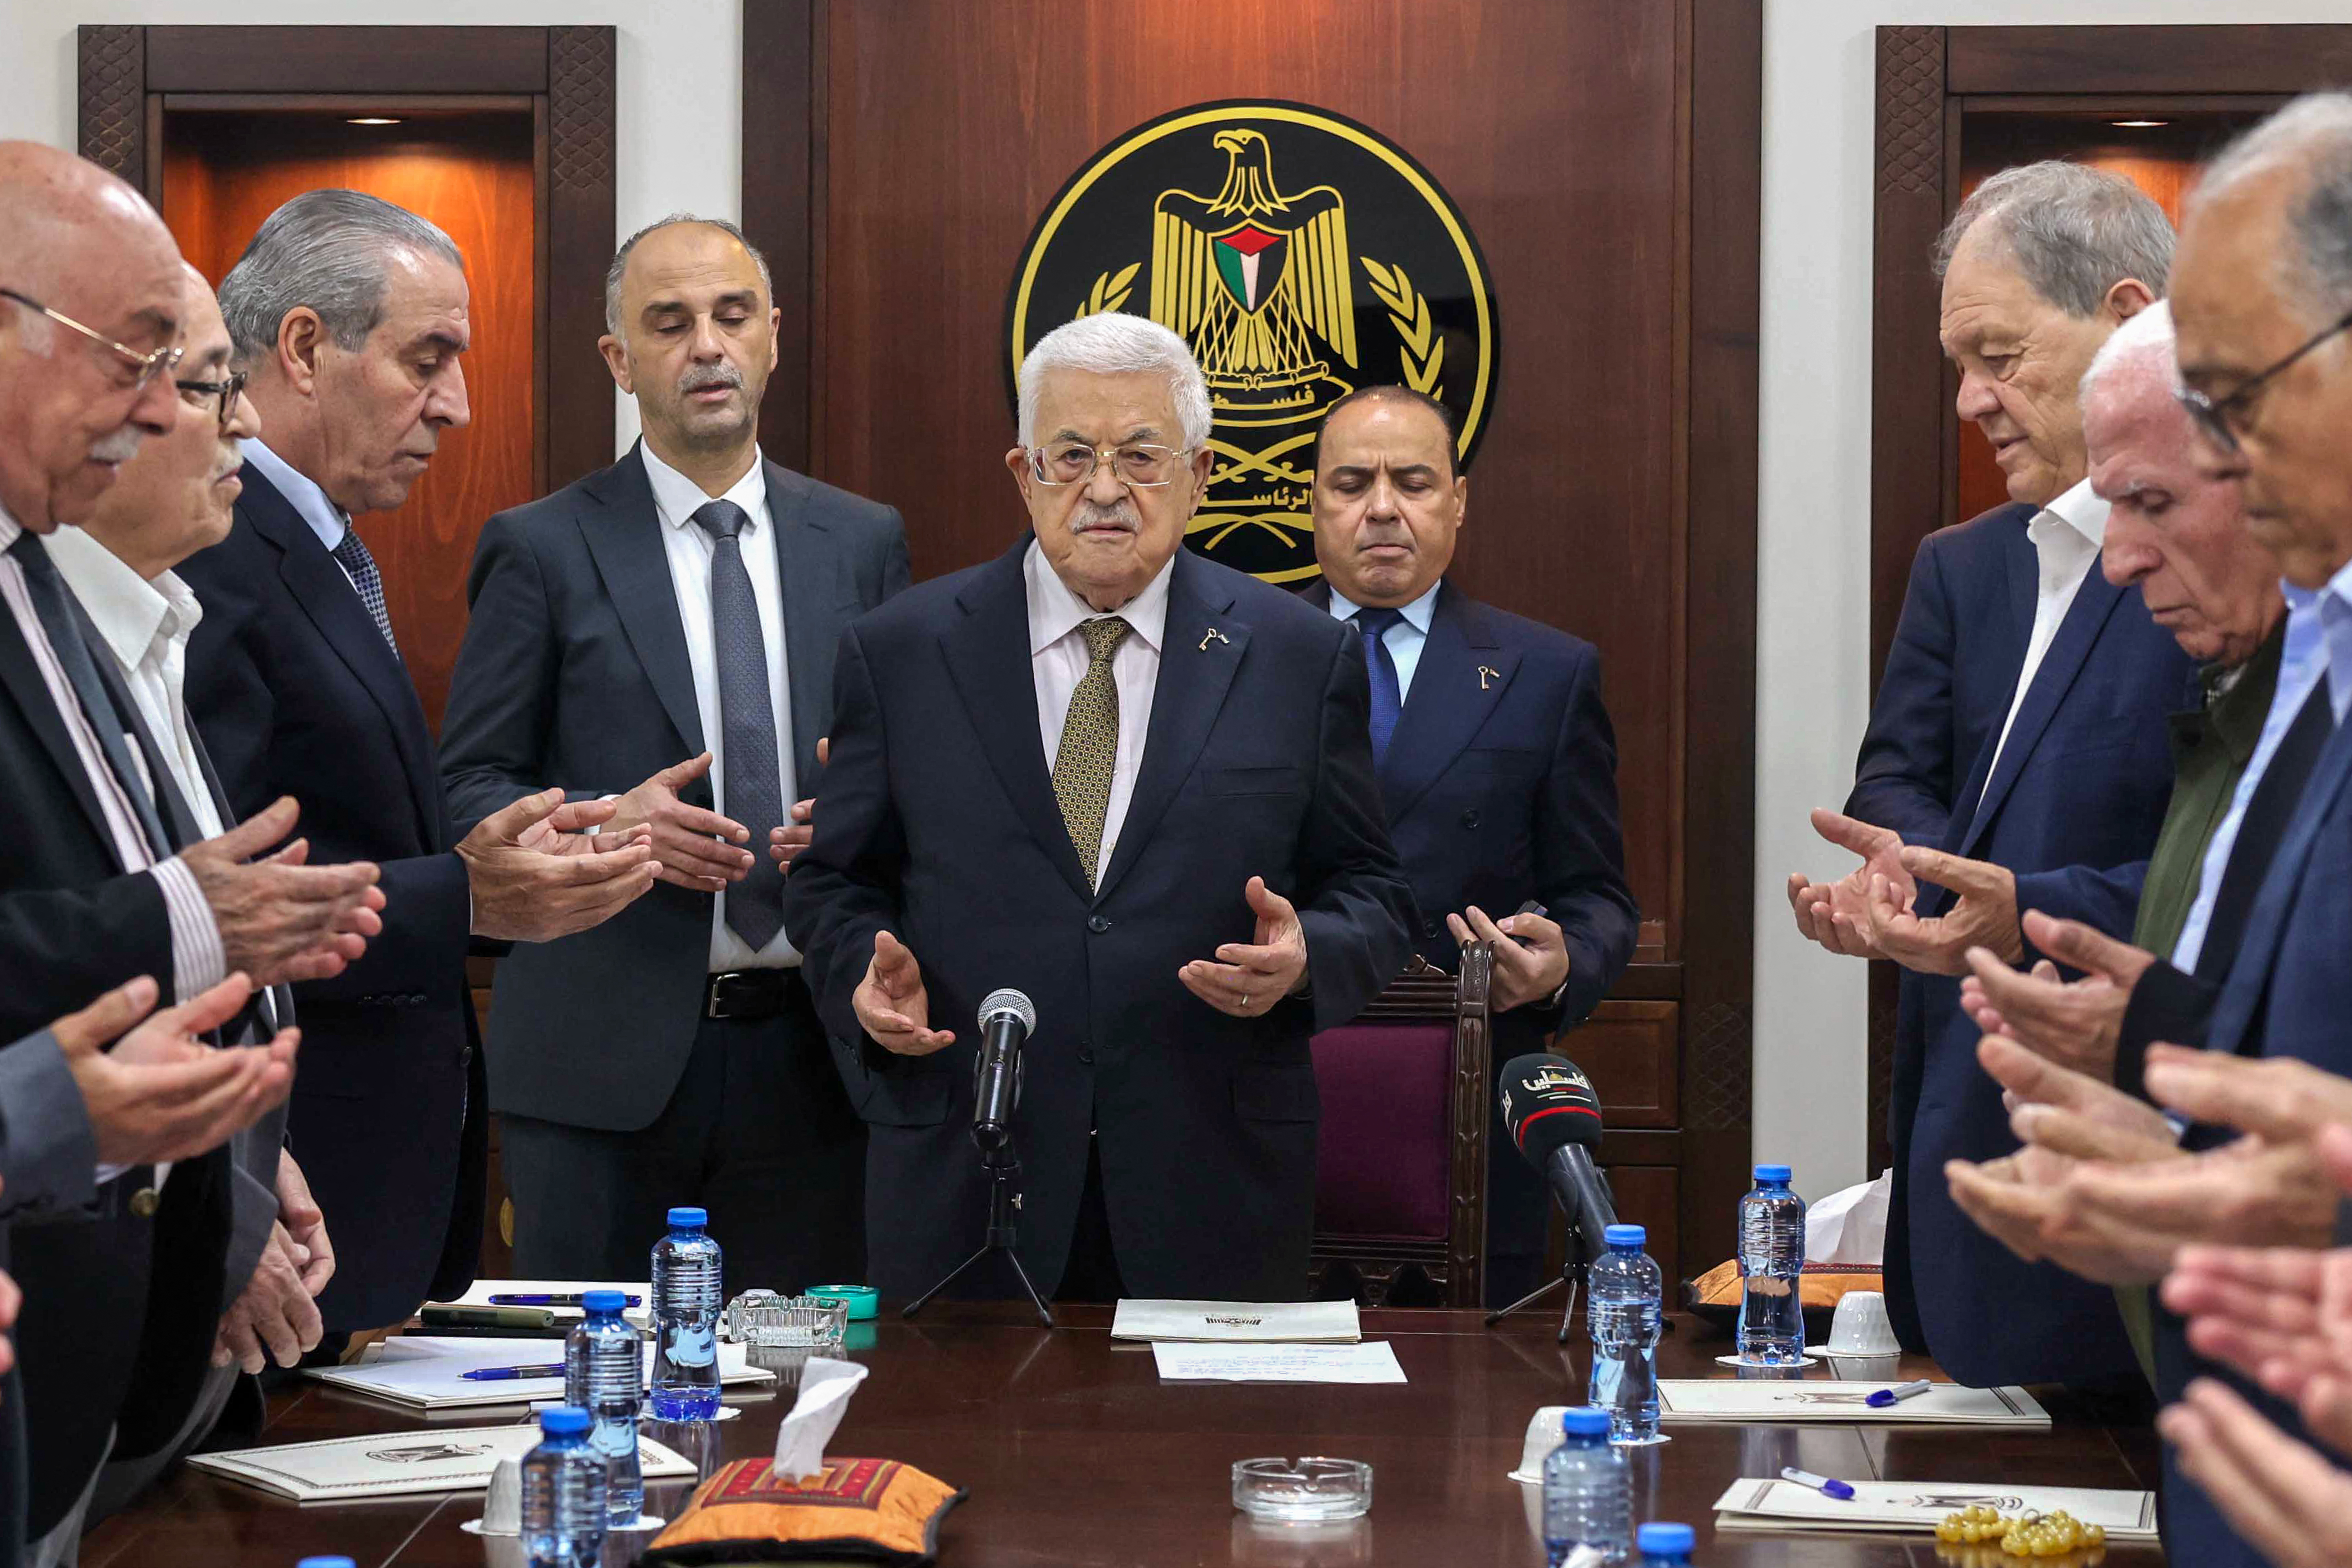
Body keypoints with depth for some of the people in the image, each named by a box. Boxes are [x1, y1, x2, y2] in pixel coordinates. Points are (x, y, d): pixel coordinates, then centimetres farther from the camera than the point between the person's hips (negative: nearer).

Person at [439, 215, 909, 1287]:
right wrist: (603, 826, -17)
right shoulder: (541, 550, 2)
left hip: (806, 1057, 3)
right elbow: (467, 789, 1)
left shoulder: (862, 542, 11)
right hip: (603, 1058, -2)